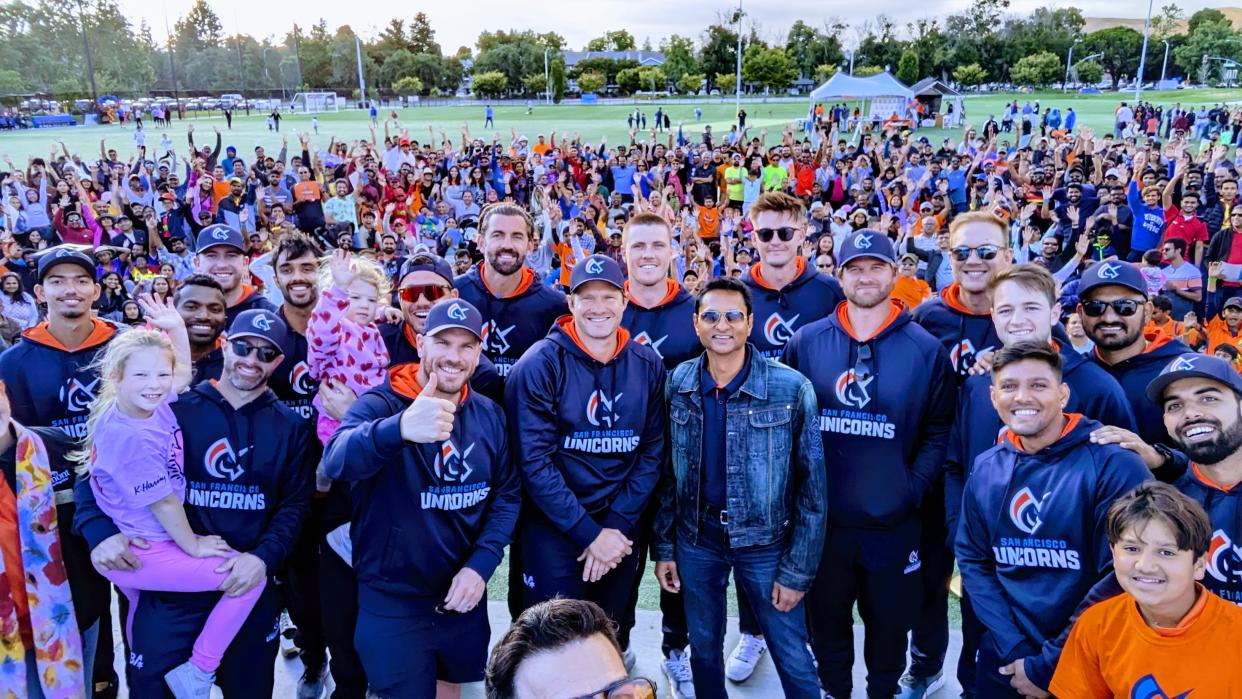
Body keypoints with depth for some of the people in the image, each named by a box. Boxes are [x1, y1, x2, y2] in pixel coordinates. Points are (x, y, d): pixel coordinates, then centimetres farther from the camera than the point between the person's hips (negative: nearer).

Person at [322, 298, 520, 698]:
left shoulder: (489, 415, -2)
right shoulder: (381, 404, -17)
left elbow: (508, 493, 3)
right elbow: (338, 462, -37)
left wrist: (481, 564, -13)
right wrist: (400, 428, -58)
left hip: (464, 596, 5)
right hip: (391, 604, -4)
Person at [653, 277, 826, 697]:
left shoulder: (791, 388, -15)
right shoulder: (677, 385, -4)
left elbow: (811, 485, -11)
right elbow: (667, 473, 5)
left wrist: (798, 569, -11)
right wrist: (663, 547, 5)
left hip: (766, 541, -3)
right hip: (696, 539, 3)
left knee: (792, 659, 9)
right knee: (703, 650, 19)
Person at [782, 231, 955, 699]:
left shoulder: (926, 350, -3)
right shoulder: (806, 343, -2)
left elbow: (939, 431, -1)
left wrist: (912, 490, -11)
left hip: (894, 521, 0)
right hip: (821, 518, 1)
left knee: (890, 621, 18)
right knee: (827, 620, 18)